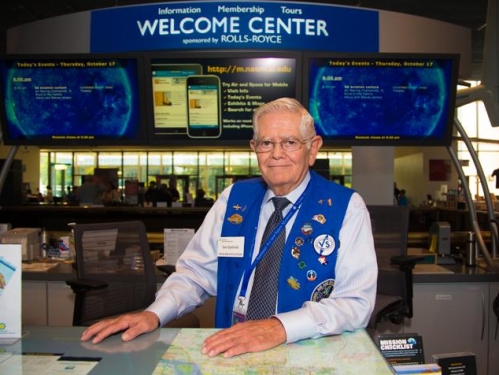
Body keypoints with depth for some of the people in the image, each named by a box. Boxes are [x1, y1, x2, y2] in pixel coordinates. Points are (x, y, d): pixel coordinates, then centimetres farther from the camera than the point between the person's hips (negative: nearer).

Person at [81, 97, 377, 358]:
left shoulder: (345, 207, -3)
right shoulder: (234, 199, 8)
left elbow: (357, 302, -10)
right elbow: (197, 272, 8)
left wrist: (280, 328, -24)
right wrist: (154, 314, -11)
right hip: (230, 350, 3)